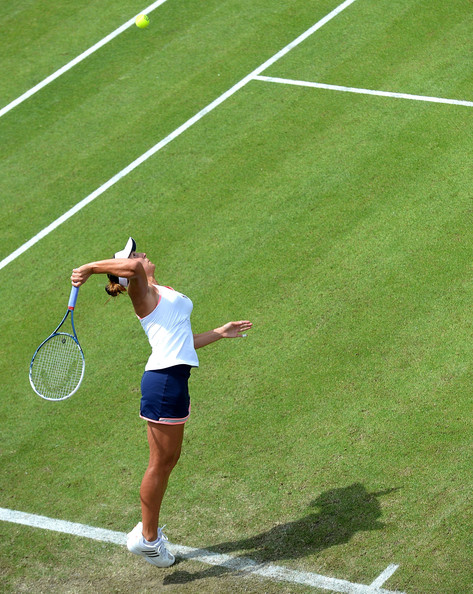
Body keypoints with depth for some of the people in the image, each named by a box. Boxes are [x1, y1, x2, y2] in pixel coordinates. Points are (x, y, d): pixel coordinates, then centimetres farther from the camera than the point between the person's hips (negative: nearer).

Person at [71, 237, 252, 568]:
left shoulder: (164, 295, 23)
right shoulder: (144, 292, -4)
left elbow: (182, 341, 29)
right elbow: (134, 267, -28)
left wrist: (220, 332, 34)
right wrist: (90, 268, -27)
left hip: (173, 378, 9)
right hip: (164, 378, -9)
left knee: (168, 460, 16)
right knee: (161, 462, -2)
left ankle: (148, 529, 26)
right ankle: (147, 537, 7)